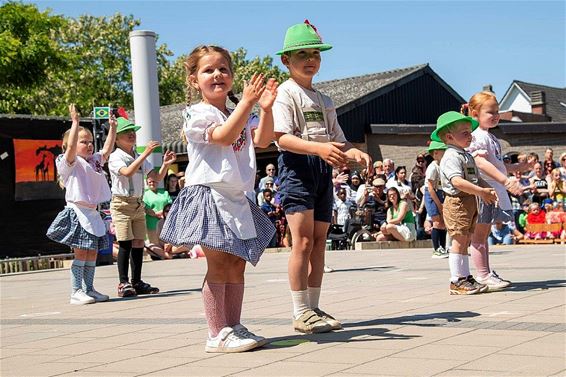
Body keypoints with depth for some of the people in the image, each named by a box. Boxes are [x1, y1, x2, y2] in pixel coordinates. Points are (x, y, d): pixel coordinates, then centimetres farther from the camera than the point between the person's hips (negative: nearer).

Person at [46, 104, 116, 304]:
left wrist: (112, 127, 11)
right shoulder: (70, 163, -6)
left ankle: (89, 289, 16)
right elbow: (71, 146, -23)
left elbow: (107, 149, 16)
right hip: (77, 212, -8)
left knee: (93, 252, 9)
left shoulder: (95, 161, 17)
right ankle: (76, 292, -7)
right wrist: (75, 122, -25)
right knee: (81, 252, -10)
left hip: (92, 213, 8)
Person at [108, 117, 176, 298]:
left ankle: (136, 282, 13)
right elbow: (128, 172, -27)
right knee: (126, 244, -11)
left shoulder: (140, 158, 13)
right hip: (121, 203, -6)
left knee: (139, 243, 5)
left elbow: (157, 177, 11)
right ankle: (123, 283, -7)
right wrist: (146, 153, -30)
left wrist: (165, 165, -9)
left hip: (138, 204, 6)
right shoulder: (115, 157, -7)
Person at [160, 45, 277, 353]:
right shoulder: (198, 113, -6)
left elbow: (262, 140, 5)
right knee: (219, 265, -10)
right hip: (210, 196, -8)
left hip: (237, 199, 8)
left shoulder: (239, 114, 19)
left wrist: (265, 108, -9)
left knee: (237, 266, 9)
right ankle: (217, 335, -8)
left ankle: (233, 328, 16)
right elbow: (224, 136, -22)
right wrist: (247, 103, -27)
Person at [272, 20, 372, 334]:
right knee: (303, 241, -12)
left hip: (323, 169, 8)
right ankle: (301, 313, -8)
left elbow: (337, 140, 21)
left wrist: (356, 153, -2)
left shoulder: (323, 100, 22)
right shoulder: (285, 93, -3)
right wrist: (319, 148, -30)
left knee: (319, 241, 9)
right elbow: (282, 137, -16)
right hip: (298, 166, -8)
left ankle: (313, 309, 15)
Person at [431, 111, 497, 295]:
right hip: (457, 202, -10)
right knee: (459, 241, -8)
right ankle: (457, 281, -5)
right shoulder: (451, 157, -14)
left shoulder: (467, 156, 19)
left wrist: (488, 190, 5)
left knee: (464, 241, 13)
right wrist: (481, 192, -27)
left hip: (469, 203, 10)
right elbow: (457, 181, -26)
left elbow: (477, 178, 23)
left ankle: (465, 277, 19)